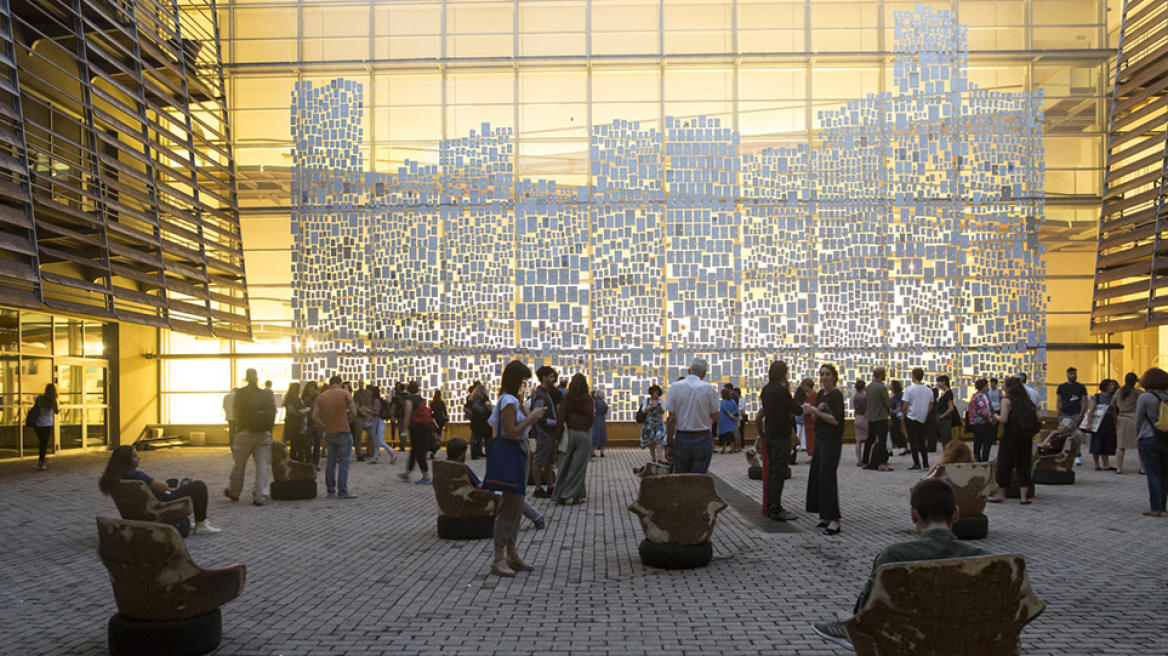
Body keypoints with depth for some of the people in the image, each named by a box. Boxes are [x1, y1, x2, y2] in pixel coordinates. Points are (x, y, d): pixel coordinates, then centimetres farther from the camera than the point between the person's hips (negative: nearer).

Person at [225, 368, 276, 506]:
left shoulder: (241, 393, -3)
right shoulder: (267, 394, 3)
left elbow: (237, 413, -4)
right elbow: (273, 413, 3)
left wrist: (240, 426, 12)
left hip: (246, 432, -1)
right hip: (264, 434, 1)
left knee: (239, 464, 13)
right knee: (263, 465, 2)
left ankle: (233, 492, 28)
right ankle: (260, 496, -2)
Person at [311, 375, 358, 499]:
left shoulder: (321, 396, 7)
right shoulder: (345, 393, -4)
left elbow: (314, 416, 2)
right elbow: (354, 412, -8)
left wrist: (324, 428, 10)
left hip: (329, 433, 5)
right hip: (343, 432, -4)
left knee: (331, 462, 14)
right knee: (344, 463, -2)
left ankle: (330, 490, 18)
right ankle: (342, 492, -3)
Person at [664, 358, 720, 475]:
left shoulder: (675, 387, -2)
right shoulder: (709, 388, -5)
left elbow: (671, 419, -4)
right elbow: (715, 417, 0)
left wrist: (669, 444, 0)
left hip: (681, 438, 1)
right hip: (702, 438, -1)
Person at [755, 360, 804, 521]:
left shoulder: (765, 390, 9)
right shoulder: (781, 391, -17)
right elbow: (798, 411, -13)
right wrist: (802, 408, 7)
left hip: (769, 436, 9)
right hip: (781, 437, -8)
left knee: (771, 471, 14)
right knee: (779, 473, -5)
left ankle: (770, 506, 18)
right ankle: (776, 509, -4)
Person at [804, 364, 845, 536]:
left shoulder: (837, 395, -12)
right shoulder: (820, 394, 12)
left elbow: (836, 420, -19)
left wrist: (815, 411, -19)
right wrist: (813, 411, -6)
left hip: (832, 440, -9)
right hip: (820, 437, 9)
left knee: (827, 477, -12)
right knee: (816, 476, 9)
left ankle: (834, 520, -13)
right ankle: (825, 515, 17)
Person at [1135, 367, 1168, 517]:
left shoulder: (1145, 397, -12)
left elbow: (1139, 420, -5)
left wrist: (1138, 432, 14)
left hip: (1149, 440, -5)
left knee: (1153, 474, -1)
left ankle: (1155, 508, 0)